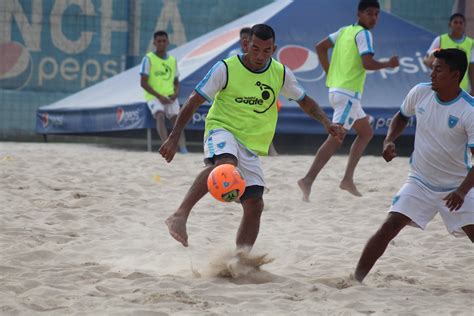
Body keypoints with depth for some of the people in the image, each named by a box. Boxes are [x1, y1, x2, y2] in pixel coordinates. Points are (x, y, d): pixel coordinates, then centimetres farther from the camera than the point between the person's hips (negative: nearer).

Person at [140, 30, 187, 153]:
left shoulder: (172, 60, 14)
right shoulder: (148, 59, 0)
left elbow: (176, 82, 21)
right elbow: (143, 82, -6)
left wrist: (176, 93, -2)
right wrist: (159, 96, -14)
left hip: (170, 97, 4)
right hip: (154, 97, -4)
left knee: (176, 117, -17)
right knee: (160, 115, -30)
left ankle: (183, 147, -26)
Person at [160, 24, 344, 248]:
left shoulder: (281, 74, 4)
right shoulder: (226, 69, -9)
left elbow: (304, 101, 18)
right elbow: (194, 102, -5)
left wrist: (326, 123, 1)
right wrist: (174, 137, -11)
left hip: (251, 145, 5)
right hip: (222, 129, -5)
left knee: (254, 206, -4)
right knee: (225, 163, -40)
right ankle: (180, 215, -46)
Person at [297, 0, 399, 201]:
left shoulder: (345, 31, 15)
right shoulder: (363, 34, -10)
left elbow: (320, 47, 16)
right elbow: (367, 64, -21)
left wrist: (330, 73, 17)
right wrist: (389, 64, -5)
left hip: (337, 89, 9)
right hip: (347, 93, -9)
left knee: (366, 132, 18)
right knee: (336, 139, -13)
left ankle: (348, 179, 11)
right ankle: (308, 180, -20)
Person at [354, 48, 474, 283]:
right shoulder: (420, 93, -6)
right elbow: (402, 116, 16)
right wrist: (389, 140, -2)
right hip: (420, 182, 2)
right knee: (389, 227, -12)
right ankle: (356, 280, -6)